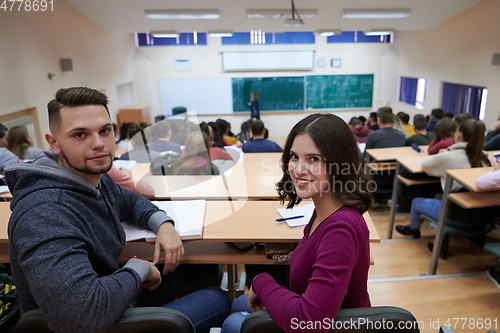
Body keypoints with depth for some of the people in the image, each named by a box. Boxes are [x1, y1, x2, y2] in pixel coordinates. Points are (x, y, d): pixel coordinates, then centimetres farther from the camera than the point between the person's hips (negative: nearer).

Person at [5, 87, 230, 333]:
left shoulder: (96, 178, -6)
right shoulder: (45, 214, -35)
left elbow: (130, 201, 14)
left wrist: (163, 223, -6)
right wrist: (140, 269, -26)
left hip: (116, 301, 8)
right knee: (218, 299, 1)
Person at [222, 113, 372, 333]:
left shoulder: (341, 228, -36)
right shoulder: (324, 211, -9)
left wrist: (261, 282, -25)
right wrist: (273, 295, -10)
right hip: (315, 312, 7)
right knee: (240, 305, 26)